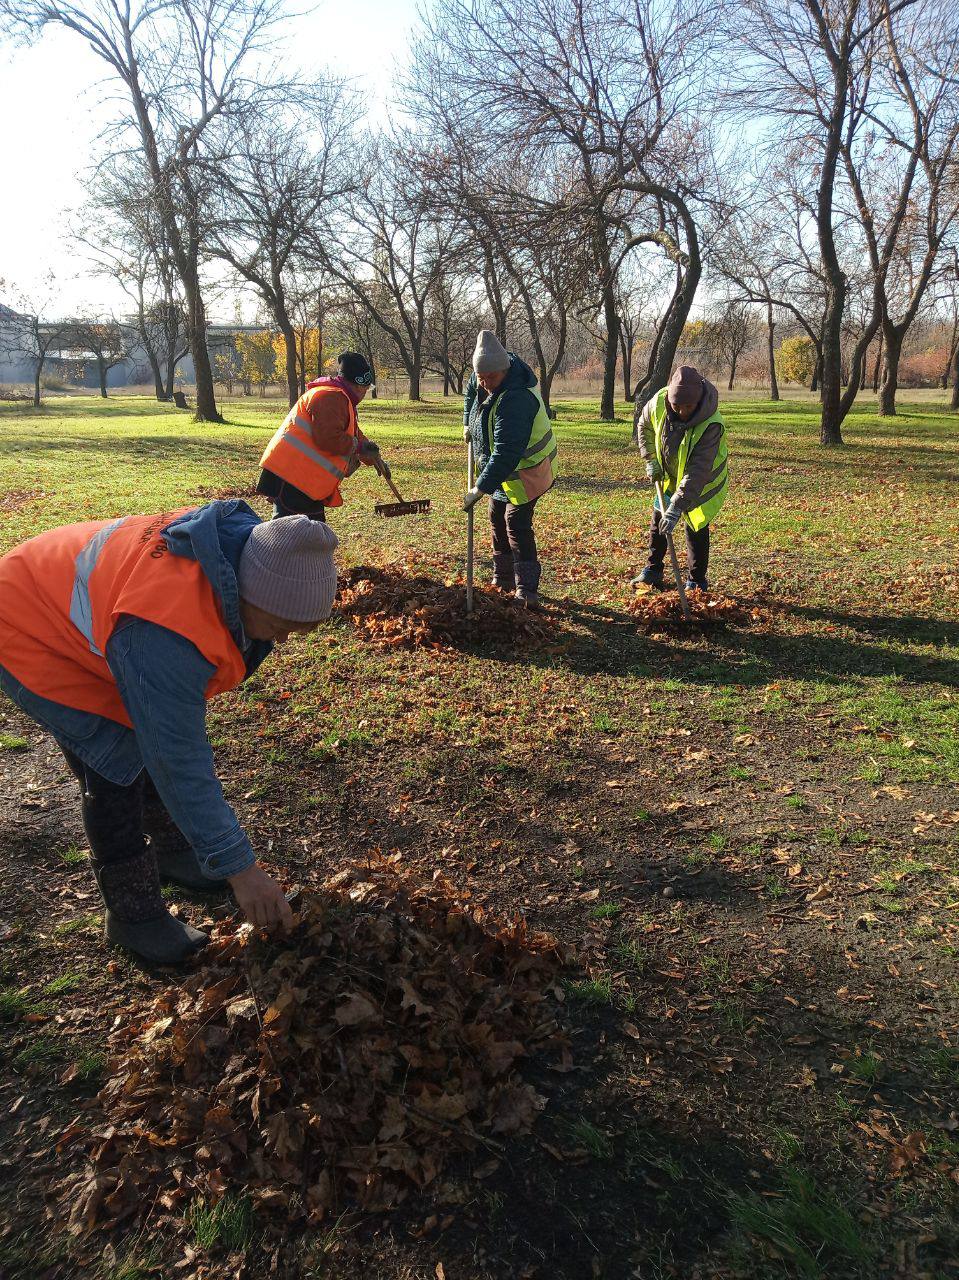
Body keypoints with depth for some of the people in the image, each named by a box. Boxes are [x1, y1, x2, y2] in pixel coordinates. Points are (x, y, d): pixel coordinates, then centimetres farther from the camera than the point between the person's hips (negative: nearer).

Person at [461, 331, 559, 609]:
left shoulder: (515, 401, -36)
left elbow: (505, 454, -41)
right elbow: (472, 390, 20)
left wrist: (480, 489, -41)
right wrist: (468, 423, 17)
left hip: (527, 472, -10)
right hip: (505, 468, 10)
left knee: (517, 525, -16)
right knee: (497, 519, 16)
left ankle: (527, 590, -14)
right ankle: (503, 578, 28)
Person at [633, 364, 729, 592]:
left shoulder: (712, 424, -38)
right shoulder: (658, 402, -24)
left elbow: (697, 473, -40)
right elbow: (643, 426, 1)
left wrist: (676, 507, -44)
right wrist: (651, 460, -6)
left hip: (703, 482, -5)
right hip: (670, 475, 5)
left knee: (696, 529, -5)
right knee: (658, 520, 13)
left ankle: (696, 582, 11)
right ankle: (653, 571, 30)